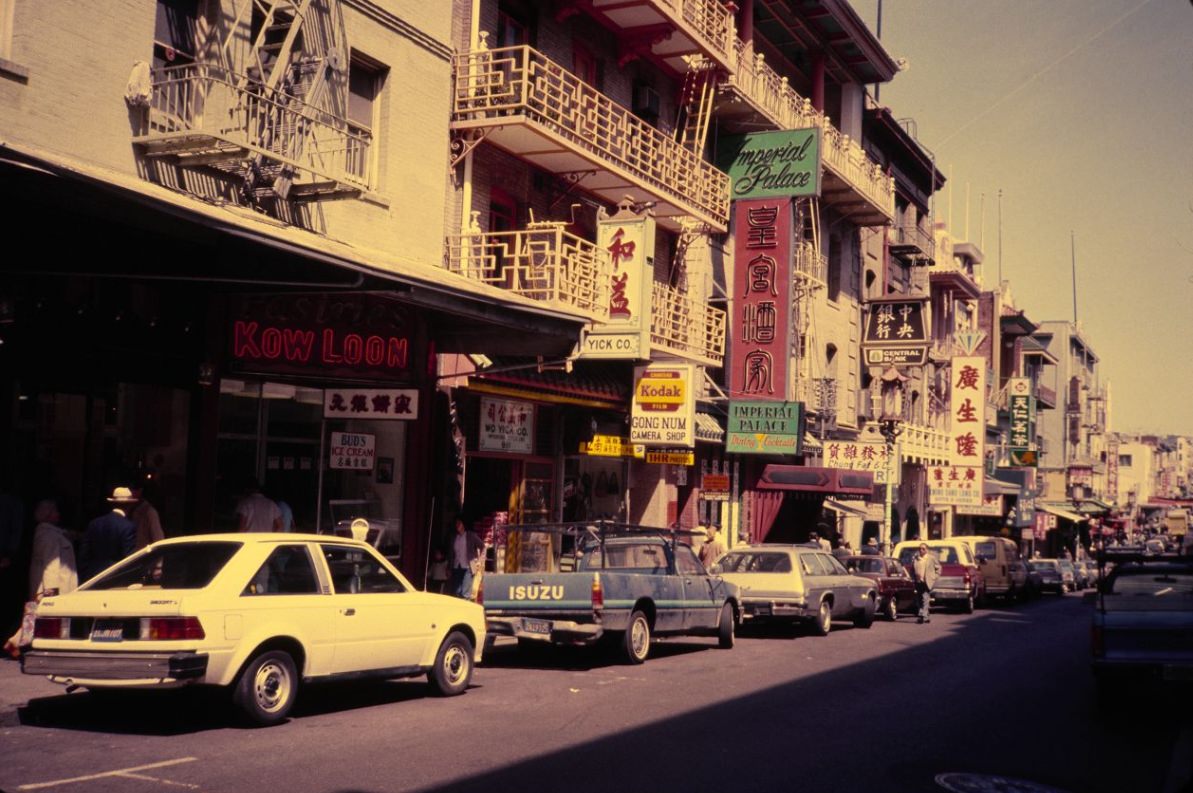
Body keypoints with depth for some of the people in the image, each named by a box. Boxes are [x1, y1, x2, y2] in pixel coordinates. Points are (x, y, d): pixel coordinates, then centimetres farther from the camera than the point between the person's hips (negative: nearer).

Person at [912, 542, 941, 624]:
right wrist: (915, 576, -3)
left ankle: (922, 616, -19)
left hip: (927, 583, -4)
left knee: (925, 599, -16)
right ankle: (927, 616, 23)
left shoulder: (932, 558, 2)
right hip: (918, 583, 5)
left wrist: (934, 577, -1)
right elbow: (912, 570, 16)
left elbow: (938, 568, 8)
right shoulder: (915, 559, 9)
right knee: (921, 601, 9)